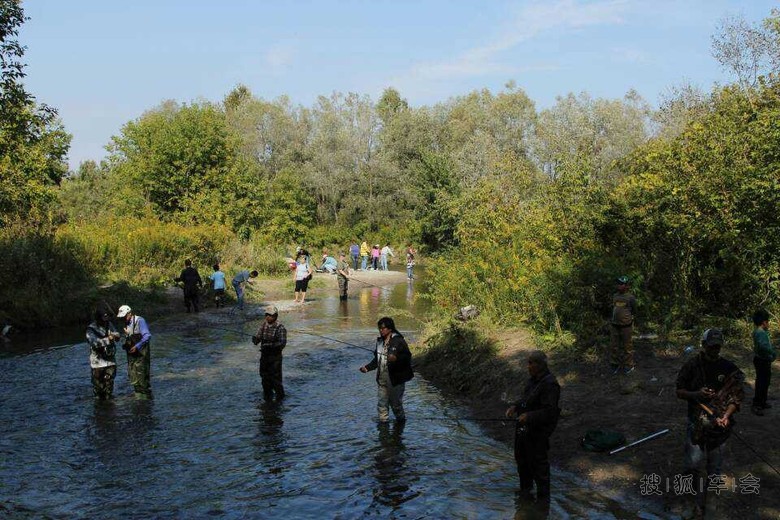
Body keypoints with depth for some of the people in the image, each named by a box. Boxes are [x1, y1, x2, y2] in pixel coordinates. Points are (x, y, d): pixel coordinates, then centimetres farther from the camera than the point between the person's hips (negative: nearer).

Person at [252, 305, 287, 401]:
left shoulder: (280, 328, -13)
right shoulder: (263, 326, 3)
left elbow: (282, 343, -19)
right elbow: (258, 337, 1)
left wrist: (269, 345, -32)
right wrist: (255, 339, -24)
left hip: (275, 357, -5)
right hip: (264, 356, 5)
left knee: (275, 377, 0)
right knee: (265, 377, 13)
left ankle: (280, 395, 20)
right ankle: (267, 395, 30)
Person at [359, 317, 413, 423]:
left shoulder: (399, 341, -10)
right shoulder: (380, 341, 12)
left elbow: (407, 356, -14)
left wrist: (396, 358, -30)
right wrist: (367, 367, 10)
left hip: (396, 378, -6)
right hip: (382, 379, 6)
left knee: (396, 402, 5)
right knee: (382, 403, 8)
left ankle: (401, 420, 25)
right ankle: (383, 422, 17)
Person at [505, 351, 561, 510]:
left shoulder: (549, 384, -23)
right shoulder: (533, 379, 4)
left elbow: (550, 411, -27)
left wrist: (529, 416, -34)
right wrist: (515, 407, -2)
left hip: (538, 431, -9)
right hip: (523, 426, 9)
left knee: (538, 463, 1)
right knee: (521, 458, 22)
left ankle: (543, 499, 16)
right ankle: (525, 487, 43)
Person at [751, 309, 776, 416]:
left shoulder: (757, 331, 8)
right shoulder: (761, 333, -24)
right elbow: (763, 346, -39)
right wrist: (773, 353, -25)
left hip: (761, 360, 11)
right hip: (763, 361, -11)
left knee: (764, 382, 20)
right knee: (762, 383, -6)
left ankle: (762, 402, 32)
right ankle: (756, 405, -1)